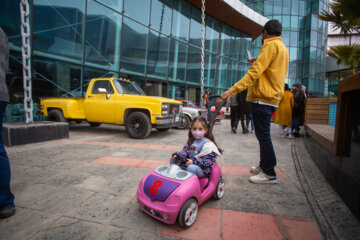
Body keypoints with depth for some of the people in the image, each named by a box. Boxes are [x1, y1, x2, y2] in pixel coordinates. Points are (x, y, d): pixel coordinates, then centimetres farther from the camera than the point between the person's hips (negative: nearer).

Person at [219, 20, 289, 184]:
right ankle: (264, 166, 28)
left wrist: (232, 90, -25)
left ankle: (269, 174, 2)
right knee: (263, 134, 16)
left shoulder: (271, 45, -8)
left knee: (263, 135, -6)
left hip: (263, 97, -10)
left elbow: (255, 73, -21)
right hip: (272, 97, 10)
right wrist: (256, 63, 27)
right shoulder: (282, 48, 22)